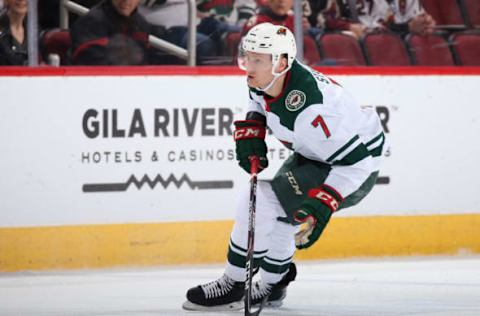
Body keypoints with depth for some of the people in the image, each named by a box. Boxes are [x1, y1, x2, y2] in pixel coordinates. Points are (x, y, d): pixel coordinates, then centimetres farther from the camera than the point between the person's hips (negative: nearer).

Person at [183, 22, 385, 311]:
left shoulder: (307, 109, -36)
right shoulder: (267, 79, -10)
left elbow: (353, 161, -33)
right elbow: (258, 103, 17)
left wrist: (321, 206, -36)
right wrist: (249, 134, -1)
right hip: (315, 155, 10)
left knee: (262, 200, -16)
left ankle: (232, 285, -2)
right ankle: (273, 286, 40)